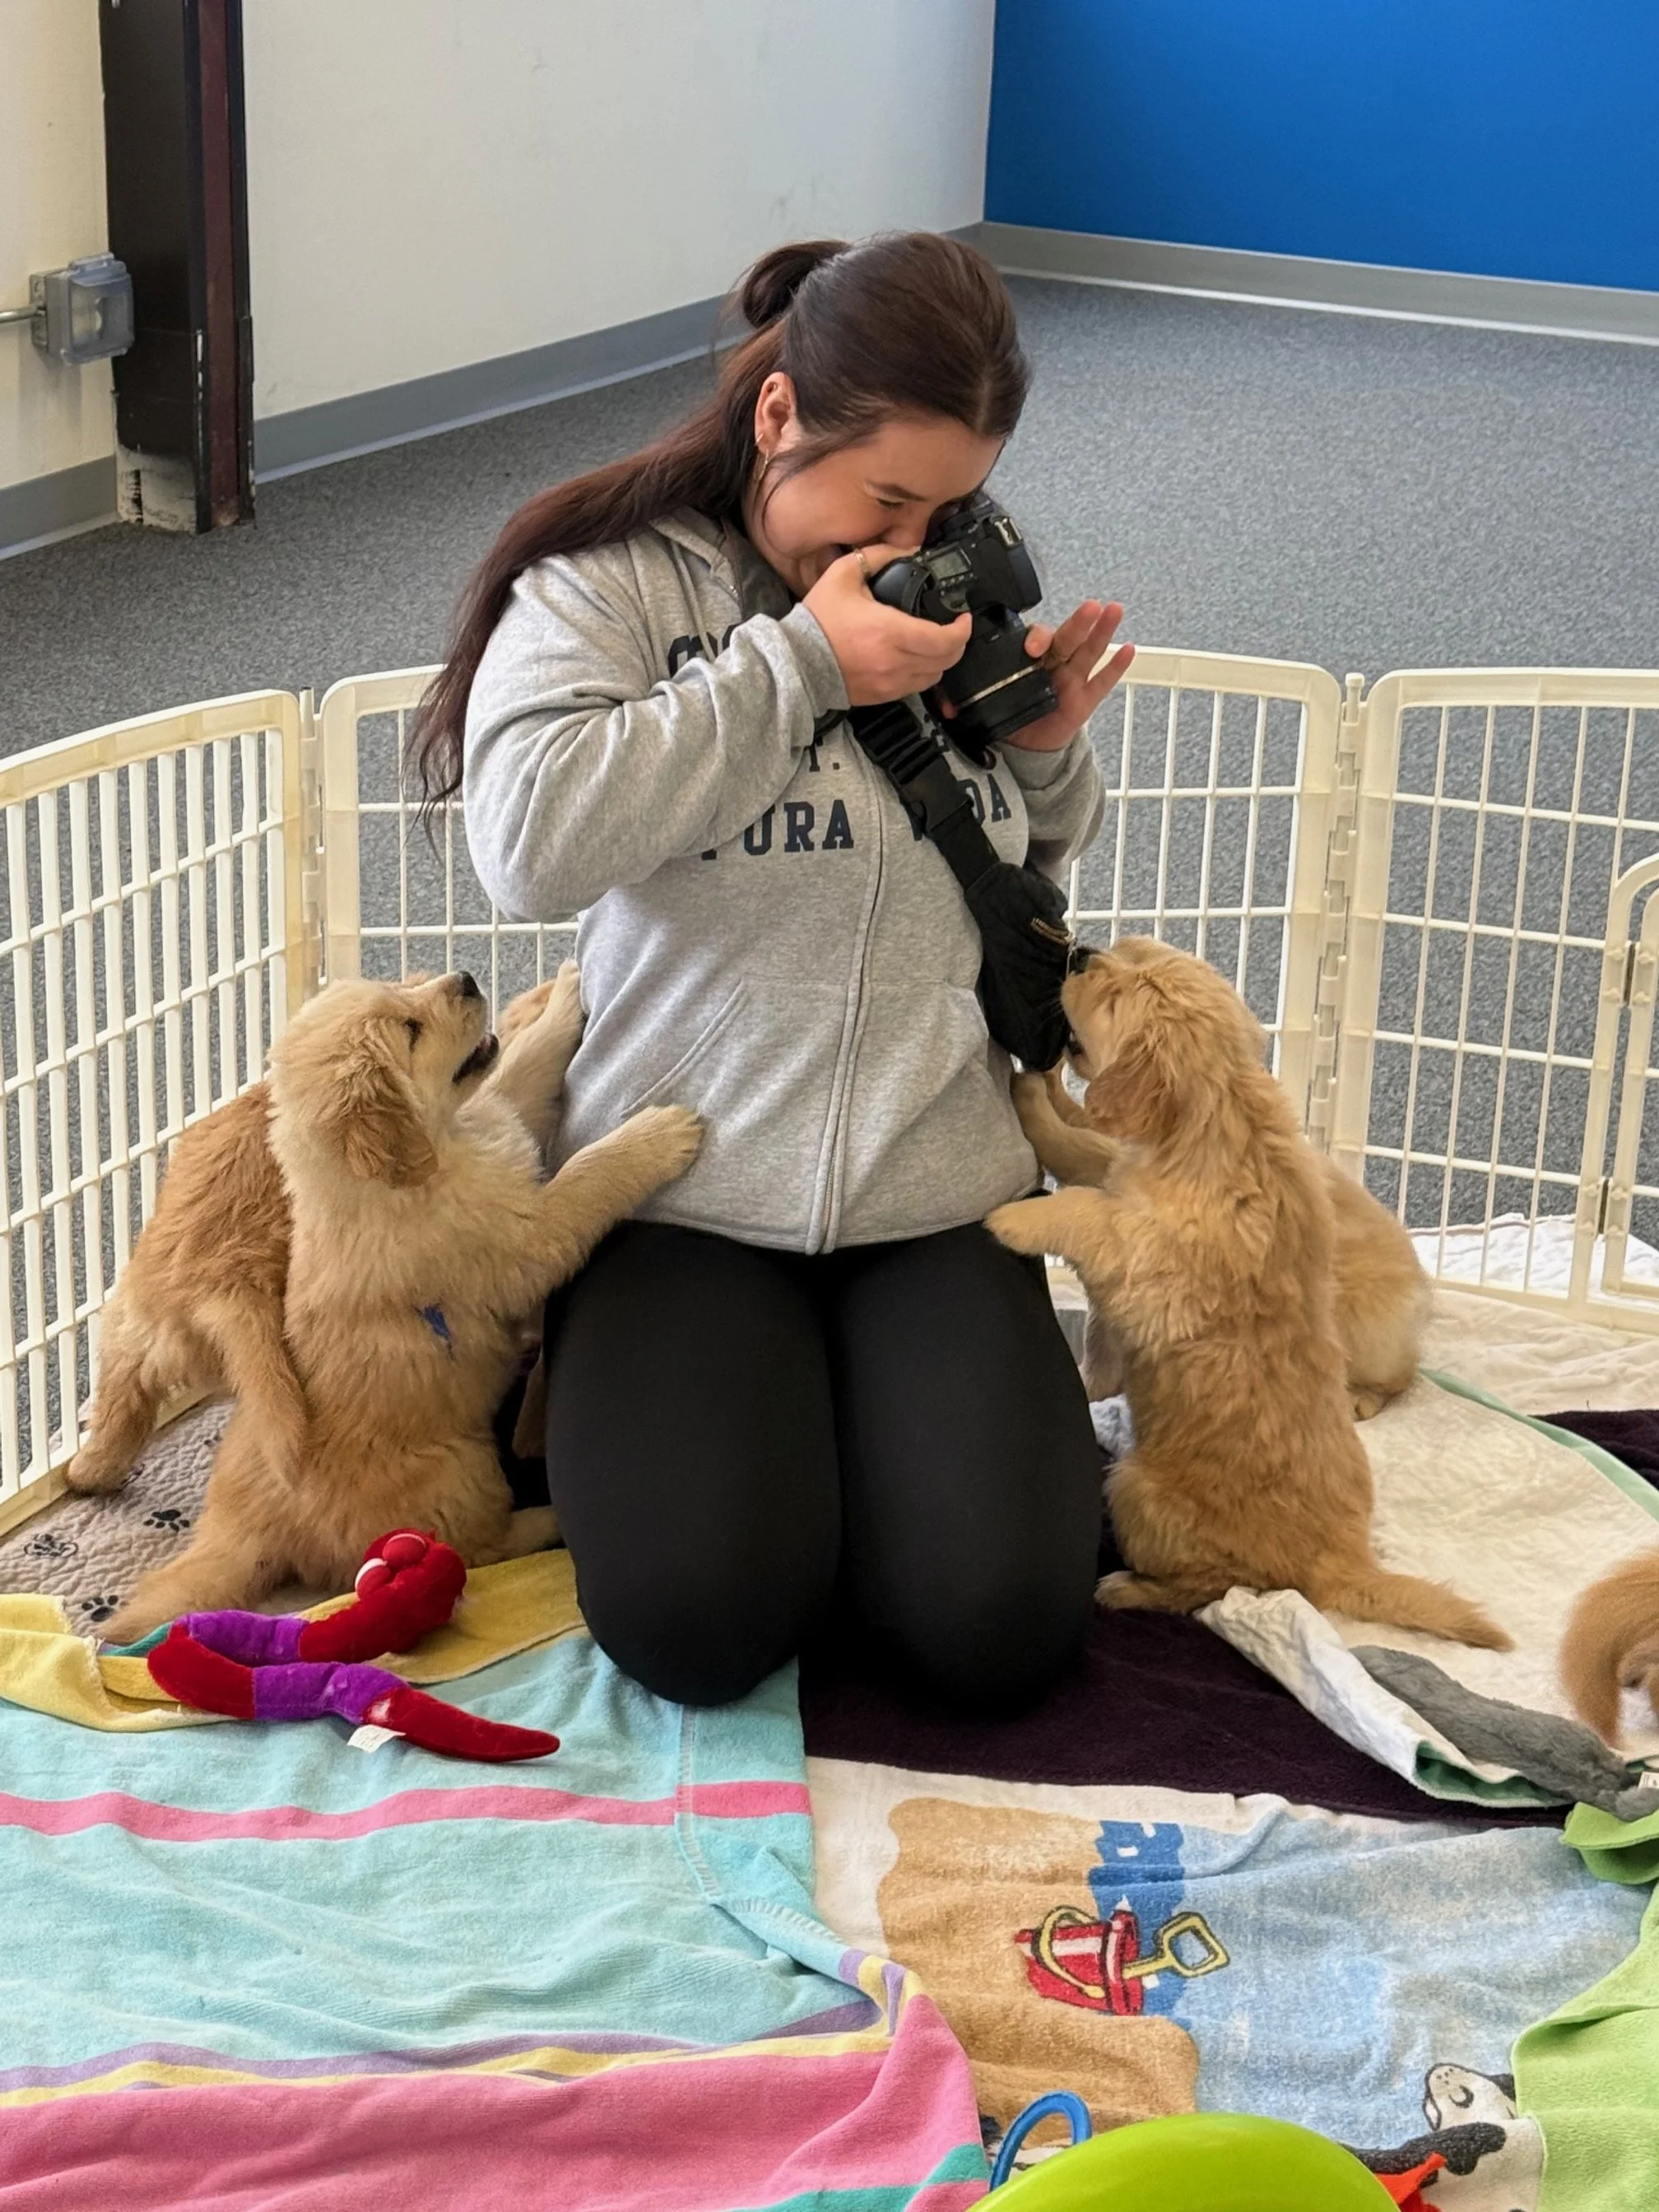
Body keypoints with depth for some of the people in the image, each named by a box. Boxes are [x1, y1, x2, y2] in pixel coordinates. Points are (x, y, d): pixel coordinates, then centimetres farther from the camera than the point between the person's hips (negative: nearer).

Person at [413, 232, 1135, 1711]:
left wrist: (1048, 755, -3)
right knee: (696, 1626, -21)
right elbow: (528, 846, -23)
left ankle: (866, 1409, 16)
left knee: (998, 1631, -15)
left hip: (939, 1189, 3)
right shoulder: (610, 583, -6)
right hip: (682, 1195, -3)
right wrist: (797, 663, -20)